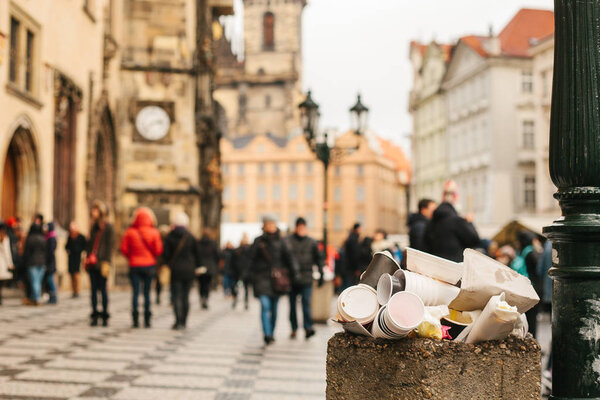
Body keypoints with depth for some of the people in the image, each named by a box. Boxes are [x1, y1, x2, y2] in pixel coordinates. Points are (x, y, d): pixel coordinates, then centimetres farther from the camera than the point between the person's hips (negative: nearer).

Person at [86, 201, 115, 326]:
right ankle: (94, 315, 11)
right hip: (92, 263, 6)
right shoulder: (94, 227, 16)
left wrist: (106, 262, -15)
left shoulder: (108, 227, -5)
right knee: (93, 289, 6)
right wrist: (87, 257, 11)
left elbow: (110, 245, -9)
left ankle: (105, 316, 5)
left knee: (102, 289, -2)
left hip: (101, 263, -6)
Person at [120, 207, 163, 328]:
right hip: (149, 265, 0)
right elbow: (158, 250, -6)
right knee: (147, 293, 6)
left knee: (135, 292, 3)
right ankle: (147, 320, 6)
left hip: (134, 265, 0)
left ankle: (135, 320, -2)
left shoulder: (130, 232, -5)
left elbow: (124, 248, -3)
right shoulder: (154, 233, -6)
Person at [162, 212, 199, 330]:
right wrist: (194, 267, 19)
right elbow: (196, 255, 7)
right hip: (189, 271, 2)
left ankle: (178, 321, -13)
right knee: (185, 297, 8)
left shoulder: (169, 237, -2)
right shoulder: (190, 237, 2)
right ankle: (183, 322, 10)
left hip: (176, 270, -2)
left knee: (176, 297, -2)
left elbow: (166, 254, -1)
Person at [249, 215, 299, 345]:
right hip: (262, 277, -2)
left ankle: (271, 334, 23)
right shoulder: (258, 241, 3)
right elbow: (253, 260, 3)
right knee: (265, 306, -15)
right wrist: (253, 277, -4)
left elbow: (288, 258, 6)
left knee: (274, 308, 10)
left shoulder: (280, 241, 7)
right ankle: (267, 335, -20)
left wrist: (293, 273, 2)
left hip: (277, 278, 2)